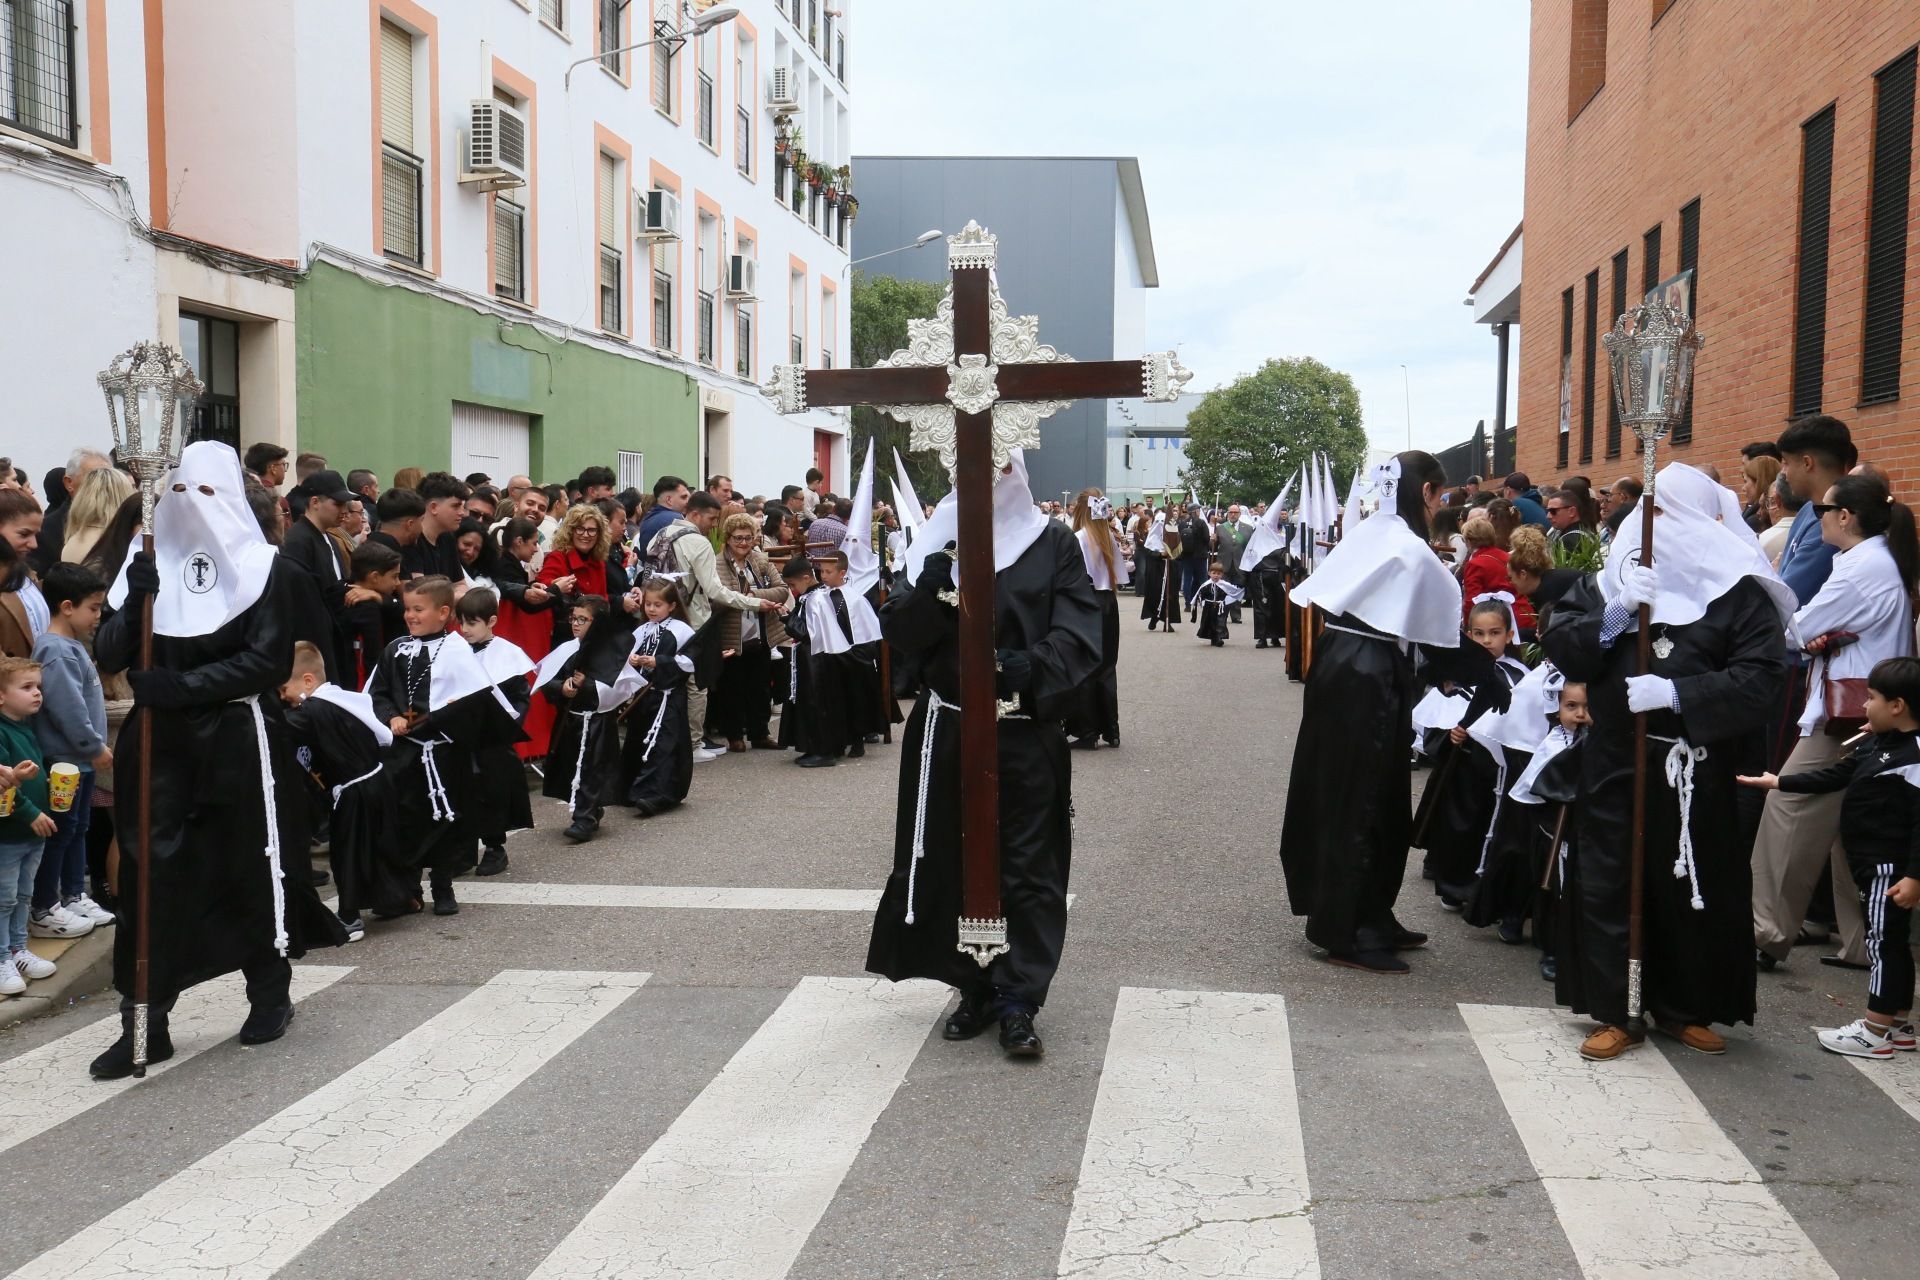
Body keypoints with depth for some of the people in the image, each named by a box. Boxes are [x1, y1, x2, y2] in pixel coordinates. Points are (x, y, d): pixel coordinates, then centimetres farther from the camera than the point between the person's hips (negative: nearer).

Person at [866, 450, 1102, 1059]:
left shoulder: (1053, 543, 3)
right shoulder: (937, 540, 9)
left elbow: (1079, 631, -5)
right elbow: (899, 633, 4)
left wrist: (1034, 666, -24)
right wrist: (927, 591, -17)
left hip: (1027, 731, -2)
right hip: (947, 731, 2)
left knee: (1029, 867, -1)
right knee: (950, 864, 7)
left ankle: (1018, 999, 7)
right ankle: (976, 987, 21)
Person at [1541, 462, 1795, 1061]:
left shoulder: (1739, 592, -3)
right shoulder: (1612, 578, 9)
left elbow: (1759, 678, -13)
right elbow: (1558, 643, 1)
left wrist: (1677, 693, -23)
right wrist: (1613, 615, -15)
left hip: (1696, 770, -3)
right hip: (1614, 761, 3)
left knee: (1695, 890, 7)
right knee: (1605, 884, 3)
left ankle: (1684, 1009, 24)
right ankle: (1614, 1013, 13)